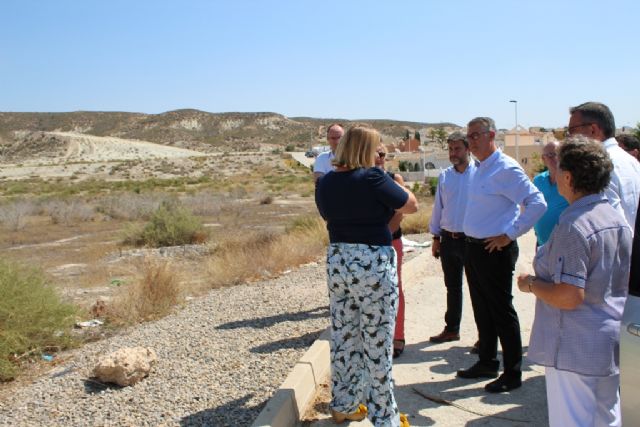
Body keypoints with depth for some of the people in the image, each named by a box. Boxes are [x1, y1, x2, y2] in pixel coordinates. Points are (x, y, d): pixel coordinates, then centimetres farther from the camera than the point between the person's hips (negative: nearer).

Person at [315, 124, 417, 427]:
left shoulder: (325, 183, 4)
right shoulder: (372, 178, -15)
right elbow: (411, 205, -6)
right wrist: (392, 186, 11)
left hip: (337, 262, 6)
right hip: (374, 265, -6)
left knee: (343, 337, 17)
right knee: (377, 343, 4)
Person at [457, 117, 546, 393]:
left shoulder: (506, 169, -15)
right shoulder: (479, 169, 13)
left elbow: (537, 204, -21)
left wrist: (509, 235, -19)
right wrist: (470, 240, 14)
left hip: (495, 250, -9)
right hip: (473, 247, 9)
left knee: (501, 313, 1)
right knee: (482, 311, 18)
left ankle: (513, 374, 14)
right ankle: (487, 363, 32)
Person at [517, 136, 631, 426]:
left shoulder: (573, 227, -22)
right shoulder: (618, 220, 6)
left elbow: (569, 296, -27)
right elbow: (626, 282, 16)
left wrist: (531, 284, -9)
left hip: (576, 350, -9)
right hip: (614, 344, 9)